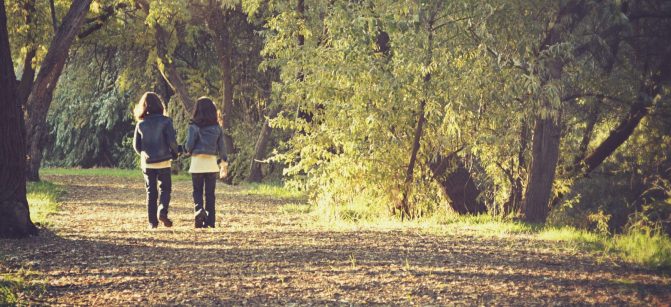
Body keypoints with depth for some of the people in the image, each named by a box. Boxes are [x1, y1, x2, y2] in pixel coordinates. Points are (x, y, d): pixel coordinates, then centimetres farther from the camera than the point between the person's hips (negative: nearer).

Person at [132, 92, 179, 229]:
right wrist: (175, 153, 8)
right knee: (165, 188, 9)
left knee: (151, 192, 9)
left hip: (147, 162, 3)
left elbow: (136, 145, 5)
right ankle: (163, 211, -16)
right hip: (163, 161, -2)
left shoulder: (141, 124, 2)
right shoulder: (165, 121, -8)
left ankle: (152, 221, 5)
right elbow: (172, 140, -11)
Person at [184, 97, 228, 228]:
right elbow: (221, 146, 4)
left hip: (197, 162, -2)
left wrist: (186, 149, 13)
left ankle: (199, 209, -19)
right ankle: (210, 221, 8)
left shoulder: (194, 126, -9)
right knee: (210, 193, 9)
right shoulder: (217, 127, 1)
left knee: (197, 191, 9)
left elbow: (189, 146, -10)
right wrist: (223, 159, 21)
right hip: (212, 162, 2)